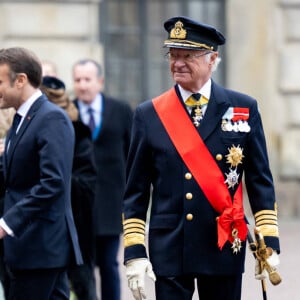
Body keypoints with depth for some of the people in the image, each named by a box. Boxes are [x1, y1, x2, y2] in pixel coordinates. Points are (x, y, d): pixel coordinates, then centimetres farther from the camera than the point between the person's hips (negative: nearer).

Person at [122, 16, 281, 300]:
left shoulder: (244, 109, 4)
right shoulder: (149, 114, 3)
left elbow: (260, 181, 6)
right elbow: (136, 191, 4)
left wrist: (268, 243, -2)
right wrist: (134, 251, -3)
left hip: (224, 246, 1)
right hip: (169, 249, 0)